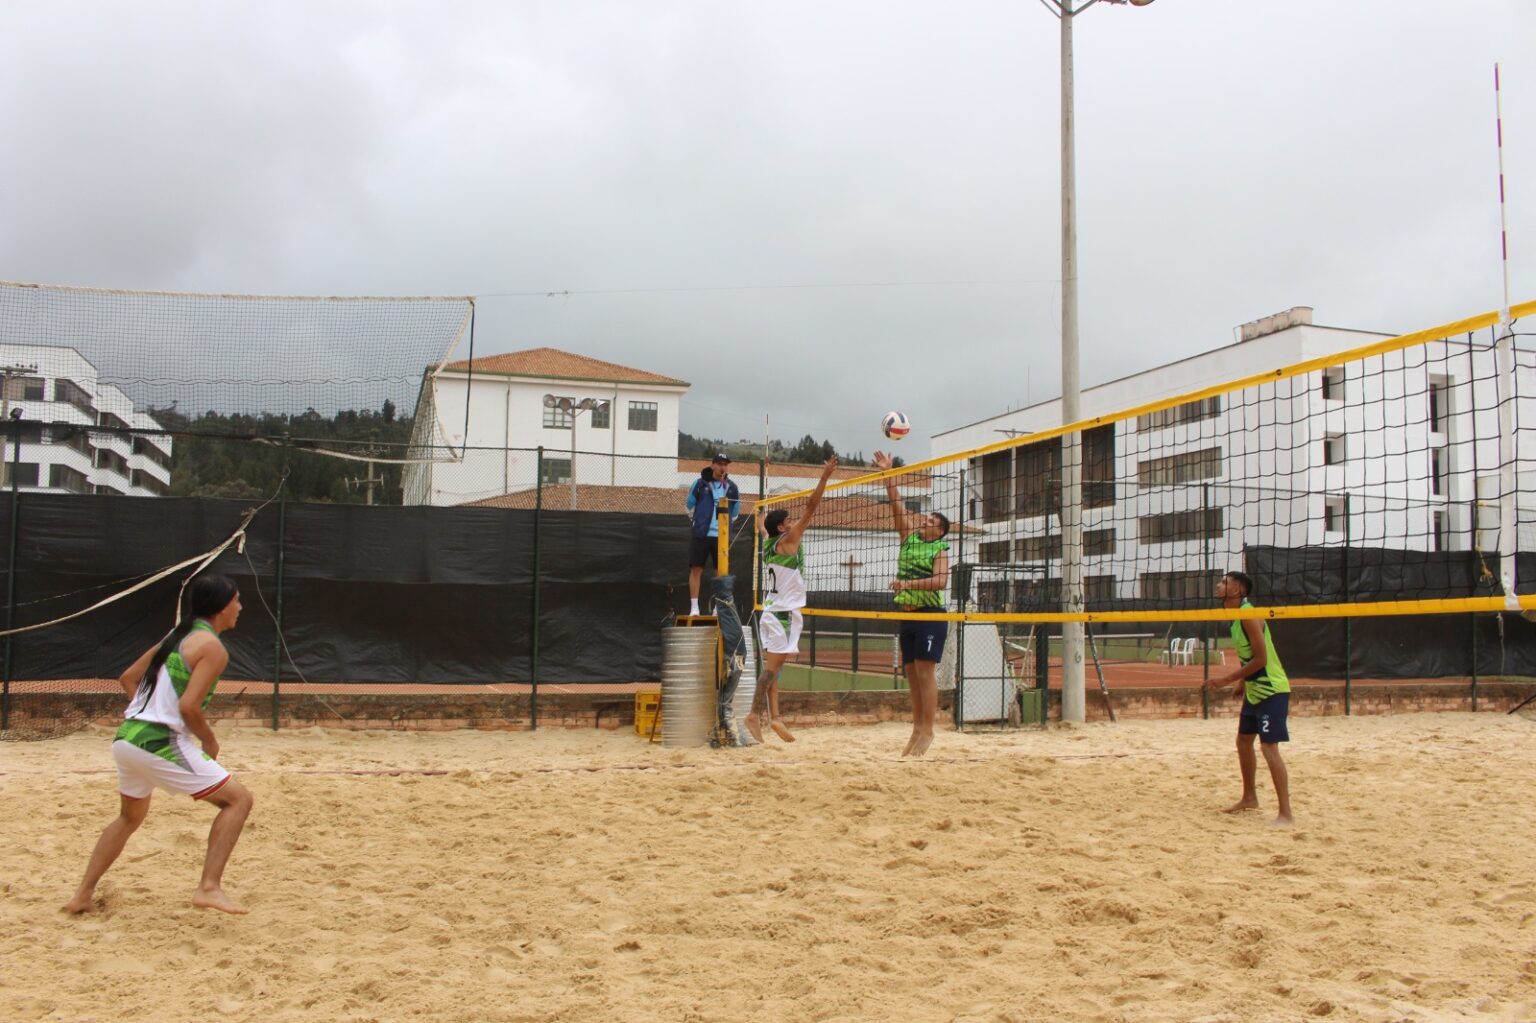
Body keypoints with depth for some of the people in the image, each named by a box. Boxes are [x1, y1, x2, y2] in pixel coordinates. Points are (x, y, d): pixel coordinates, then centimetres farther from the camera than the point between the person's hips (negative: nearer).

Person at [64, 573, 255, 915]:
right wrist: (210, 741, -4)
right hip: (161, 744, -9)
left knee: (129, 817, 31)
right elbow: (189, 707, -20)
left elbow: (127, 678, 23)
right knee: (239, 799, -4)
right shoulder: (213, 647, -11)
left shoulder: (178, 636, 15)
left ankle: (83, 895, 34)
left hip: (127, 738, 9)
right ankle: (209, 887, -13)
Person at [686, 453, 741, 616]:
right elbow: (690, 505, 7)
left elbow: (735, 512, 15)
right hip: (701, 534, -2)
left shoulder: (731, 487, 5)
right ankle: (694, 607, 1)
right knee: (696, 569, -3)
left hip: (721, 536, 2)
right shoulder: (700, 483, -3)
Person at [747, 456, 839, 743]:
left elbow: (761, 526, 34)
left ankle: (774, 717, 4)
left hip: (773, 611, 9)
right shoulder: (787, 542, -9)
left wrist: (761, 513, 54)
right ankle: (755, 714, -13)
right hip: (784, 613, -9)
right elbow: (810, 508, -14)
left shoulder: (769, 542, 10)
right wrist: (824, 478, -15)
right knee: (772, 667, -10)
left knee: (773, 667, 5)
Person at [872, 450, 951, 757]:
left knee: (925, 671, -10)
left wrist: (908, 583, -27)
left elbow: (941, 581, -19)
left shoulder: (940, 550, -2)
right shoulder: (910, 537, 14)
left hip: (930, 614, -6)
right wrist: (888, 473, 6)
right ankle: (917, 729, 12)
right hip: (907, 614, 6)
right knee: (912, 673, 7)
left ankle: (927, 731, -8)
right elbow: (896, 504, 11)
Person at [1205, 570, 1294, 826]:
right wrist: (1241, 682, 13)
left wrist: (1226, 680, -21)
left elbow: (1260, 658, -23)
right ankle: (1249, 797, 36)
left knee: (1269, 748, -13)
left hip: (1271, 690, -11)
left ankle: (1285, 813, -10)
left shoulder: (1248, 616, -20)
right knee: (1243, 742, 20)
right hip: (1254, 690, 11)